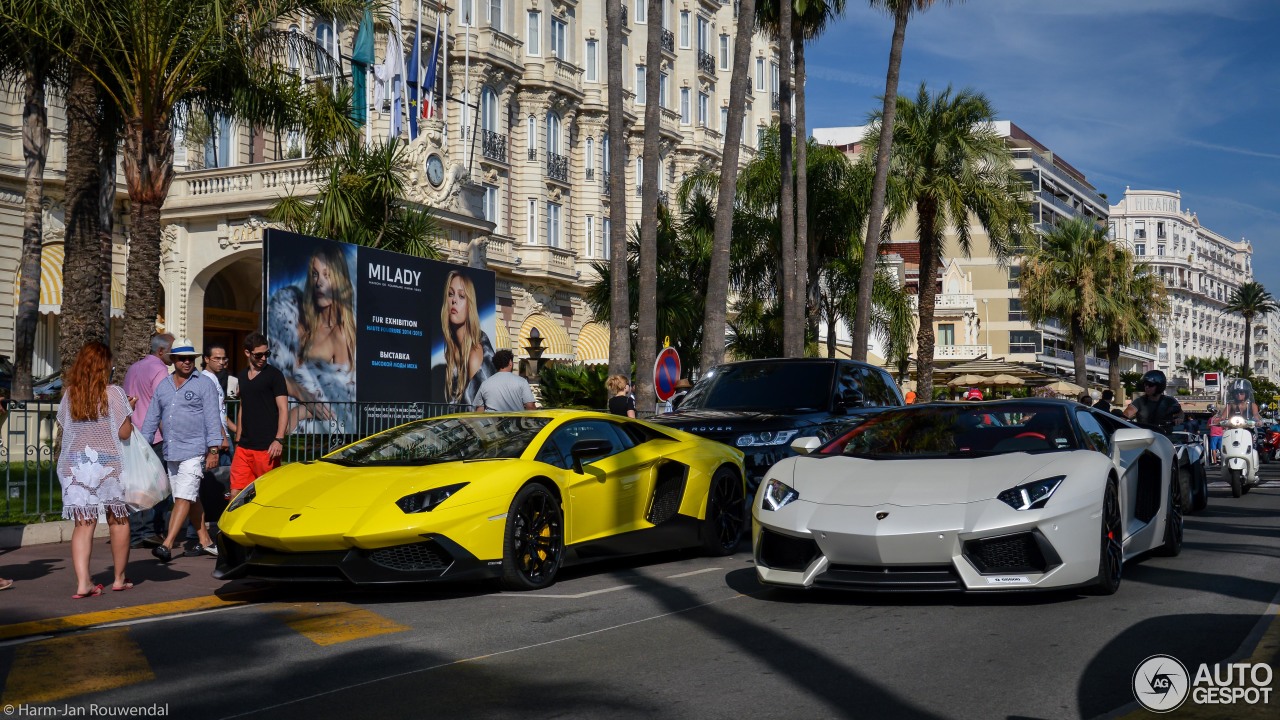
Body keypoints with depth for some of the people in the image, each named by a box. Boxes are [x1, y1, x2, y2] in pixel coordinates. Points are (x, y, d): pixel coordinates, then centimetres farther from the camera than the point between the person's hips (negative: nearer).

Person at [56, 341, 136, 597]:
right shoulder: (113, 393, -9)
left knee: (83, 524, 2)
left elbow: (65, 427, 10)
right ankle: (119, 578, 22)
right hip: (109, 464, -3)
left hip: (75, 465, 3)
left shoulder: (69, 394, 3)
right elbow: (124, 432, -10)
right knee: (118, 521, 13)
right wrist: (128, 411, 7)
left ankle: (83, 582, -9)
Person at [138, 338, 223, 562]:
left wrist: (213, 450, -13)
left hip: (194, 452, -6)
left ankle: (167, 545, -19)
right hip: (171, 453, 7)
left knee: (184, 497, -13)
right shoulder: (163, 386, 14)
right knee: (191, 499, 12)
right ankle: (206, 541, 22)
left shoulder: (205, 384, -2)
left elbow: (212, 418, -6)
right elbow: (152, 418, 18)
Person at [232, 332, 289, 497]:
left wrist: (279, 440, -18)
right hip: (244, 447, 6)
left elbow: (283, 409, -8)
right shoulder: (242, 376, 16)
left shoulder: (274, 375, -3)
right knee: (236, 492, 0)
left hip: (266, 447, -6)